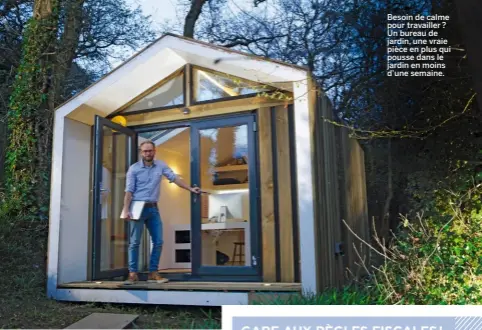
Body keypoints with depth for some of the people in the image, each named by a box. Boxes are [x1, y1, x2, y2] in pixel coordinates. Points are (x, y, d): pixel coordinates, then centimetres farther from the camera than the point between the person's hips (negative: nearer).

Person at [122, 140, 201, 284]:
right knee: (134, 242, -1)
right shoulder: (134, 168, -3)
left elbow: (174, 178, 8)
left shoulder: (161, 165, 6)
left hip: (153, 208, 4)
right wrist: (126, 210, -13)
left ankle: (153, 273, 13)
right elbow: (129, 191, -5)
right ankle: (133, 273, 7)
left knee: (158, 242, 3)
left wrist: (190, 189, 1)